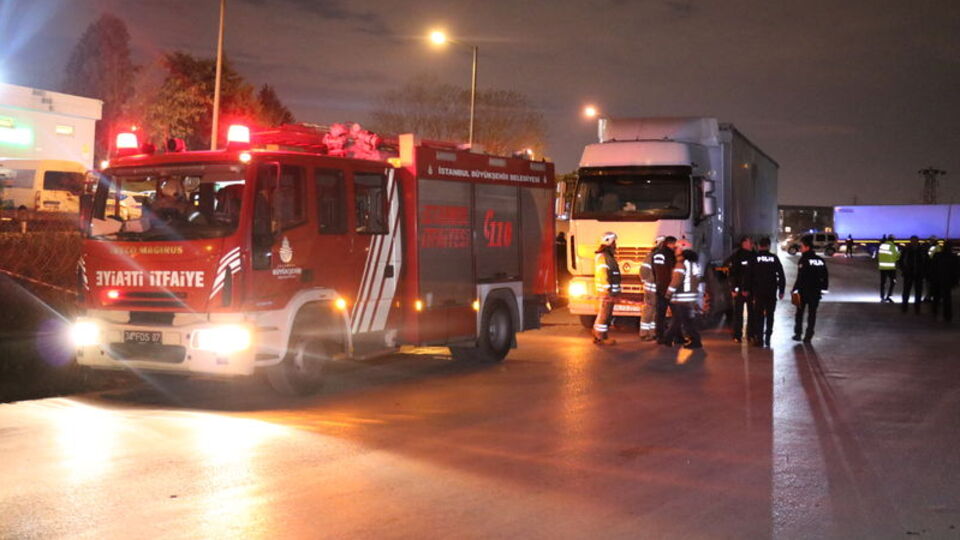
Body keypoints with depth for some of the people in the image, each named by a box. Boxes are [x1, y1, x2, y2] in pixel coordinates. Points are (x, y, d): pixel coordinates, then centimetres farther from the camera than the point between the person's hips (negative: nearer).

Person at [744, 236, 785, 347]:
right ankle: (767, 338, 6)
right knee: (769, 315, 10)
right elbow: (781, 276, 0)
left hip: (758, 292, -1)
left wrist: (748, 290, 6)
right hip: (771, 292, 1)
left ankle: (759, 338, -1)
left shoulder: (754, 258, -4)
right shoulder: (774, 258, -1)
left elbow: (749, 276, -2)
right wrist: (781, 290, 6)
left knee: (758, 315, 4)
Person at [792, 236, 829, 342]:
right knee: (812, 313, 8)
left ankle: (798, 333, 11)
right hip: (816, 292, 5)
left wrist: (795, 290, -16)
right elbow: (825, 276, 12)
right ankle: (808, 336, 9)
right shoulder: (820, 260, 7)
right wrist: (823, 289, 17)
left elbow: (800, 277, -20)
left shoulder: (804, 260, -14)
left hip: (803, 291, -5)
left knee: (799, 312, 10)